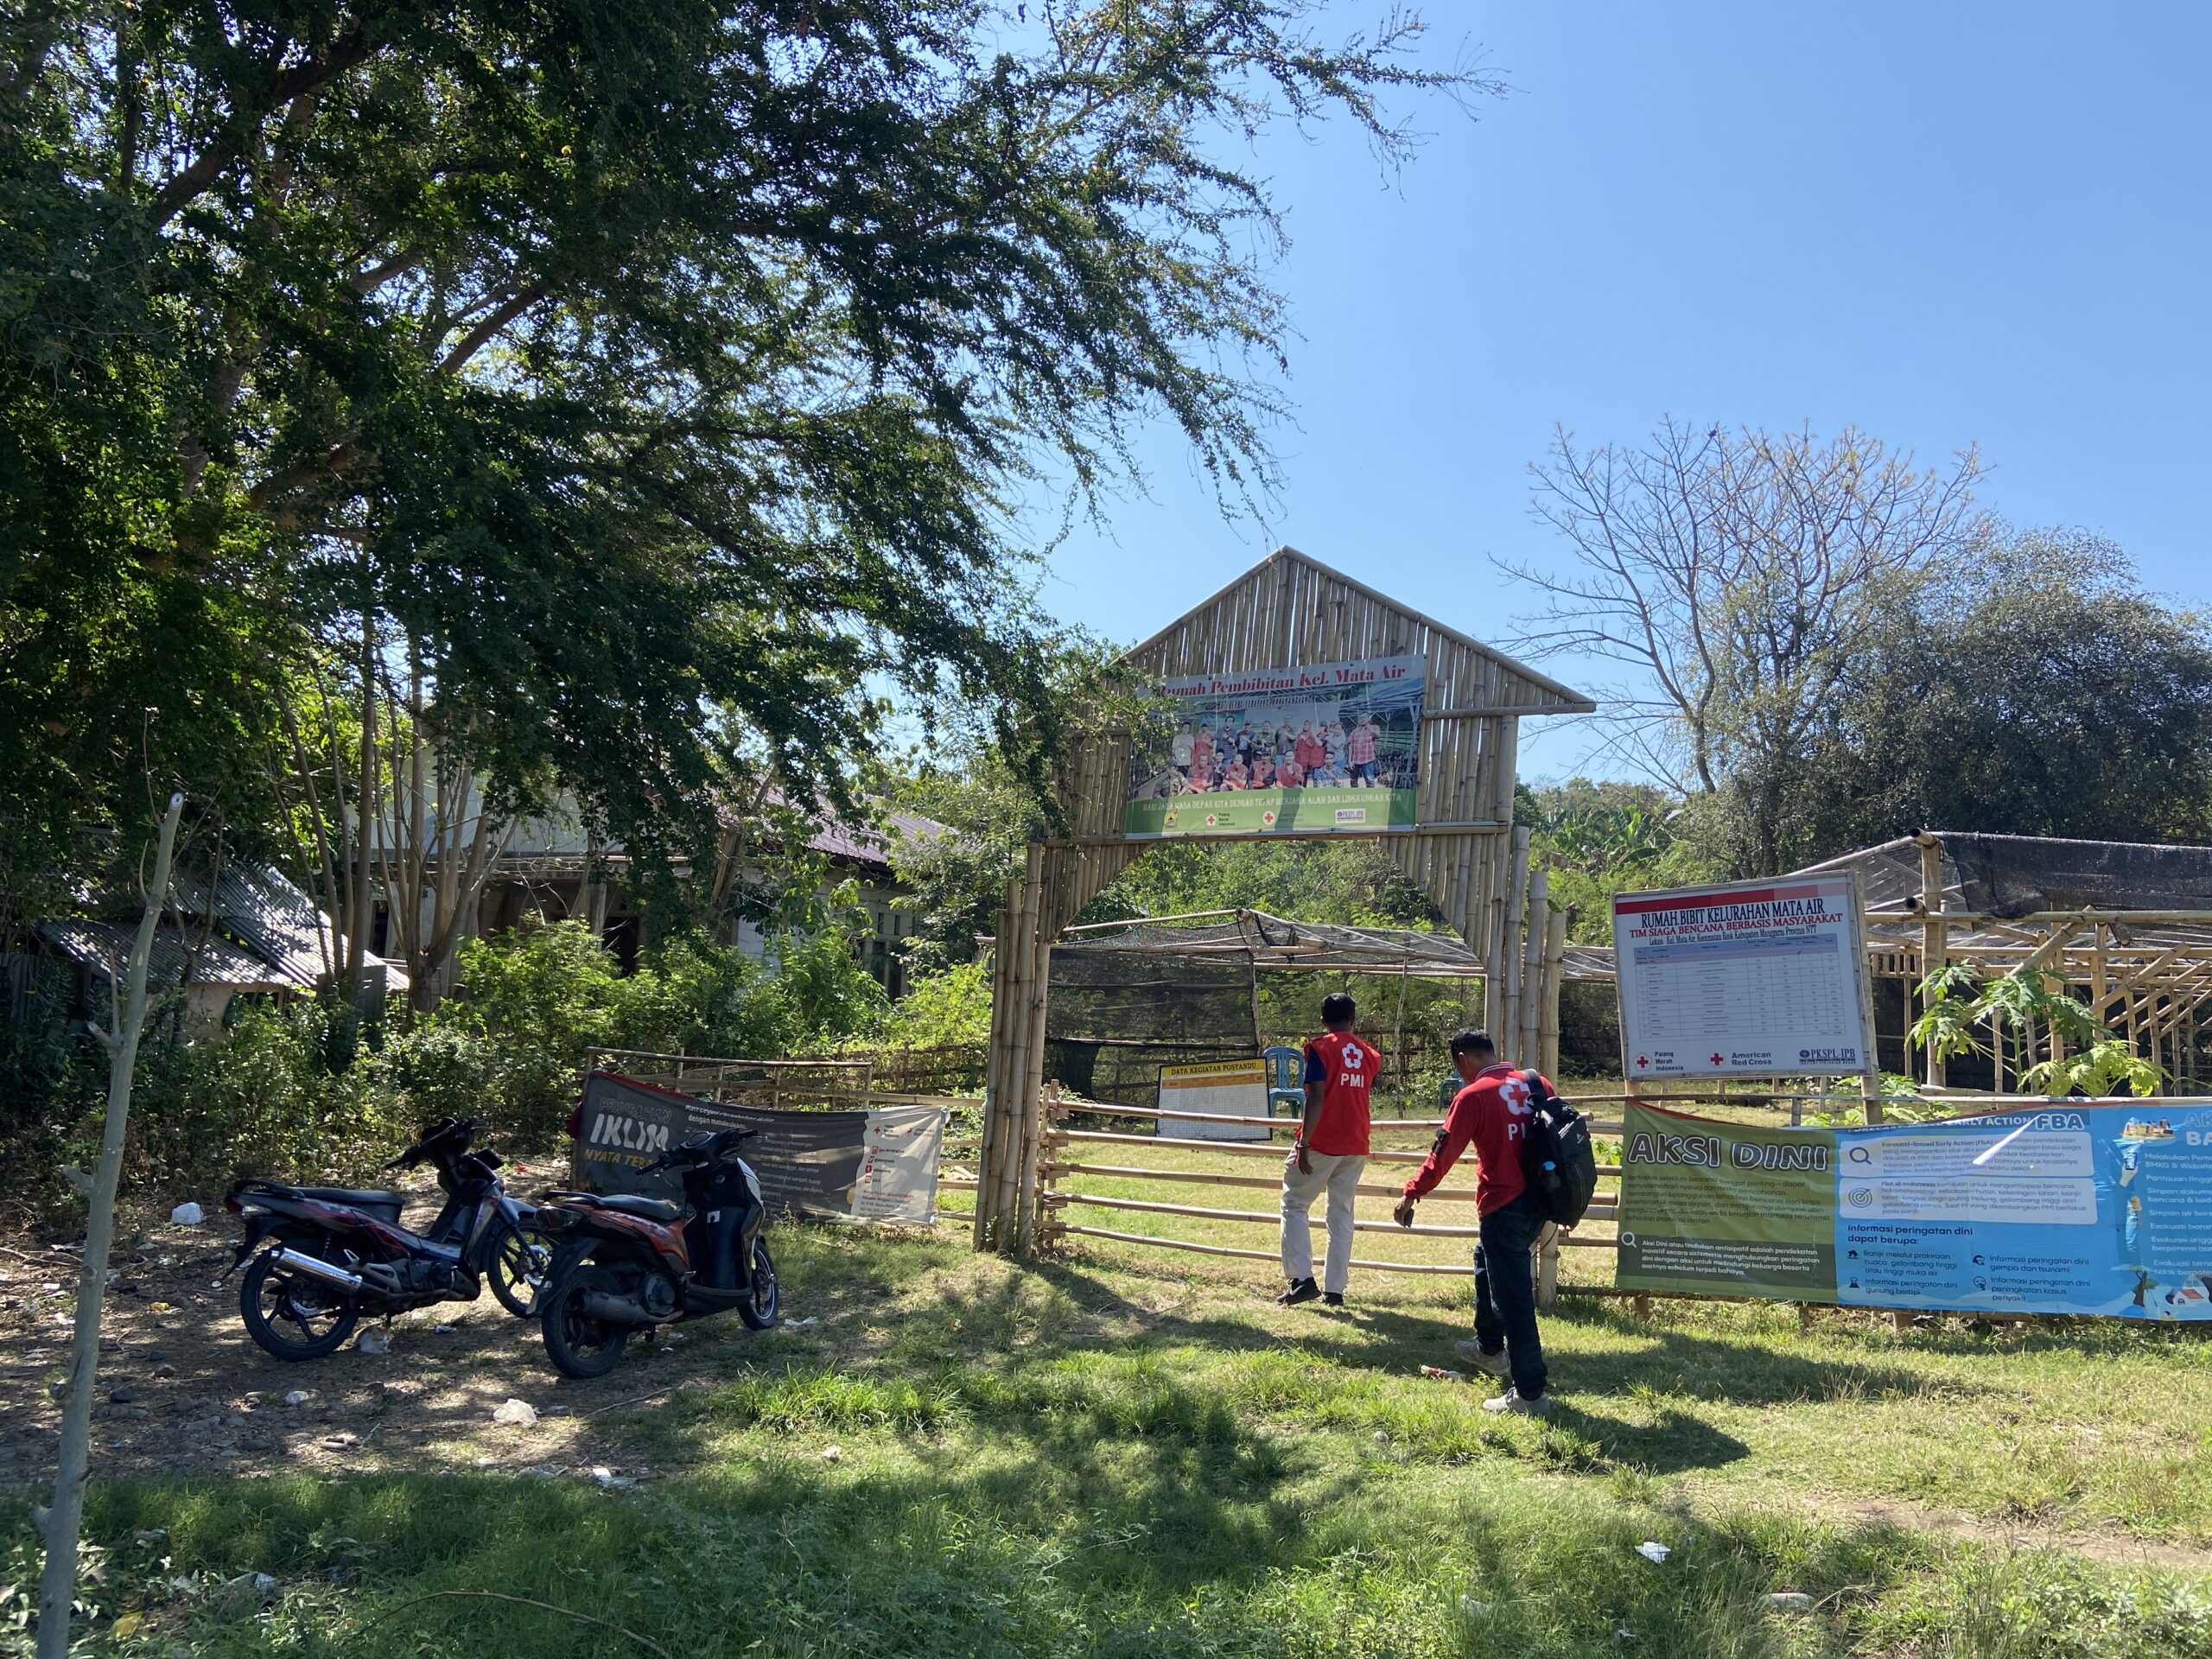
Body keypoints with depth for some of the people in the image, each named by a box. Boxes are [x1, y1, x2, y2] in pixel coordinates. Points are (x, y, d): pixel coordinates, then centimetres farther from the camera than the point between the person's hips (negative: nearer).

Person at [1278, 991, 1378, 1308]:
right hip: (1356, 1145, 5)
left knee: (1295, 1205, 5)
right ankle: (1334, 1290, 10)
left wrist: (1304, 1143, -18)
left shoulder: (1320, 1048, -8)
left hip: (1321, 1141, -5)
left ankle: (1303, 1279, -8)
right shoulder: (1370, 1055, 9)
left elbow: (1317, 1098, -16)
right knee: (1341, 1213, 10)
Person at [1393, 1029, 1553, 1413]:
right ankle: (1490, 1349, 41)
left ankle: (1530, 1393, 3)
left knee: (1513, 1297, -1)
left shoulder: (1473, 1096, -12)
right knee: (1486, 1262, 29)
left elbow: (1443, 1152, -12)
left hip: (1504, 1205, -8)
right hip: (1539, 1201, 8)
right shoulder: (1536, 1084, 7)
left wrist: (1411, 1194, -2)